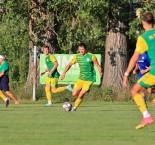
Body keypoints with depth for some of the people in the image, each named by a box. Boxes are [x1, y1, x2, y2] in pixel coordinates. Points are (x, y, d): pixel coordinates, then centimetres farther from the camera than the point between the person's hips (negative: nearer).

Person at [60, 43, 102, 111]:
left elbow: (97, 66, -8)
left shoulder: (91, 56, -12)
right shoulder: (77, 57, 1)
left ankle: (75, 107, 6)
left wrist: (100, 72, -28)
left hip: (89, 79, -5)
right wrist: (64, 73, -3)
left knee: (80, 95, -13)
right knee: (74, 94, 0)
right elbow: (69, 65, 8)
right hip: (81, 78, 5)